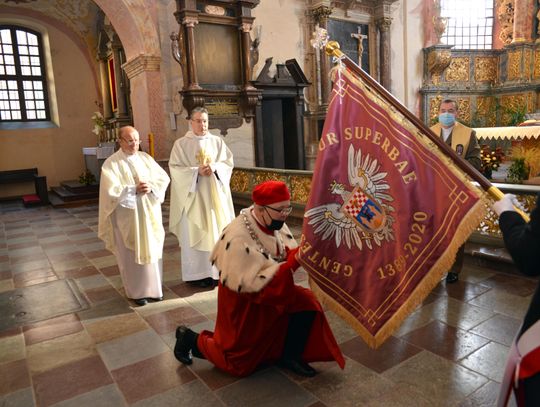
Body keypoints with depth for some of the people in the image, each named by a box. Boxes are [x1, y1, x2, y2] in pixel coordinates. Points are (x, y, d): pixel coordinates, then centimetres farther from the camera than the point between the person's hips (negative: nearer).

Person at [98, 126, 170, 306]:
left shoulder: (146, 158, 8)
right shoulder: (111, 163, -6)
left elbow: (164, 178, 2)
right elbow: (112, 191, -15)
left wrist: (151, 187, -16)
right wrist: (135, 190, -20)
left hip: (150, 214, 4)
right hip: (127, 217, -4)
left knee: (152, 250, 10)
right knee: (132, 255, 5)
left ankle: (153, 288, 24)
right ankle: (136, 291, 19)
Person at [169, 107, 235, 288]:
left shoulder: (217, 141, 9)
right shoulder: (181, 144, 0)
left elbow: (228, 162, 4)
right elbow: (175, 168, -7)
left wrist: (214, 167, -16)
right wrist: (197, 171, -20)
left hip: (215, 194, 3)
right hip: (193, 195, -3)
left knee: (217, 231, 5)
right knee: (195, 234, -1)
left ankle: (217, 270, 16)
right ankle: (197, 273, 6)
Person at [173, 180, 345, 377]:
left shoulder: (273, 222, -10)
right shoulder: (238, 238, -33)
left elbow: (287, 254, -3)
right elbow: (254, 285, -33)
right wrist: (293, 261, -37)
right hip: (244, 303, -6)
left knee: (307, 301, -11)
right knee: (240, 364, 6)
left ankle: (290, 355, 9)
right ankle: (190, 338, 26)